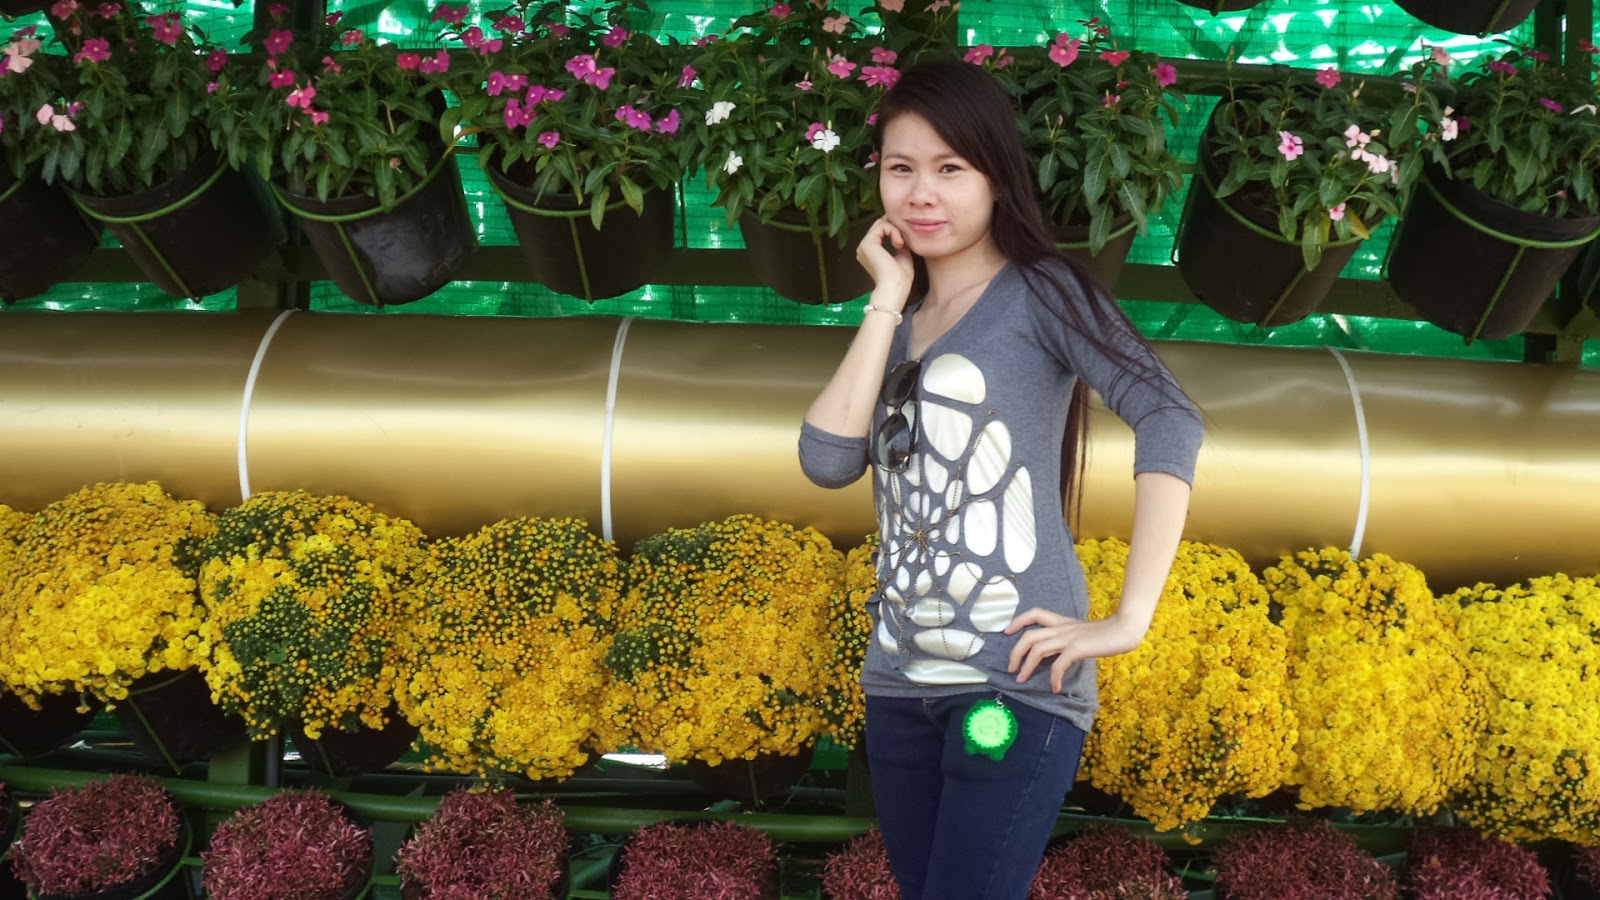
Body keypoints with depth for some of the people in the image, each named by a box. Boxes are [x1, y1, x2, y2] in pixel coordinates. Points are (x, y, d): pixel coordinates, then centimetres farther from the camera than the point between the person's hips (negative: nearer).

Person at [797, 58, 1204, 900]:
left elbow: (1170, 421, -16)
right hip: (897, 681, 6)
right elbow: (827, 460, -3)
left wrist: (1130, 618, -20)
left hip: (1015, 681, -6)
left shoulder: (1041, 291, -4)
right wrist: (887, 300, -3)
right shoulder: (897, 323, 12)